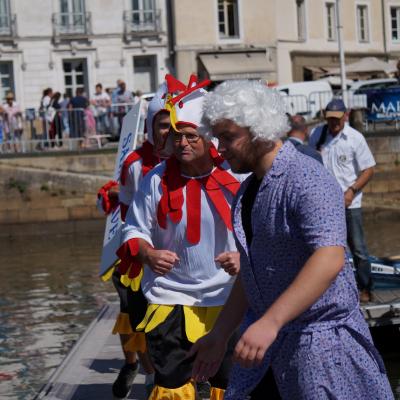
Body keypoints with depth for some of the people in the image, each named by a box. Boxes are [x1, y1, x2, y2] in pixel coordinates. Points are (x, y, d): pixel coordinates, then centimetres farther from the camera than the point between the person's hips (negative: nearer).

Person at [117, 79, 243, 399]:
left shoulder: (235, 178, -7)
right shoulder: (157, 179, -4)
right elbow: (134, 231, 4)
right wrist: (148, 254, -18)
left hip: (229, 299, 0)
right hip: (170, 299, 0)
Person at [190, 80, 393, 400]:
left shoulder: (307, 180, -17)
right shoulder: (248, 189, 12)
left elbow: (330, 259, -31)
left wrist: (270, 321, -37)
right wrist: (220, 336, 17)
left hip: (319, 337, -8)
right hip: (264, 336, 8)